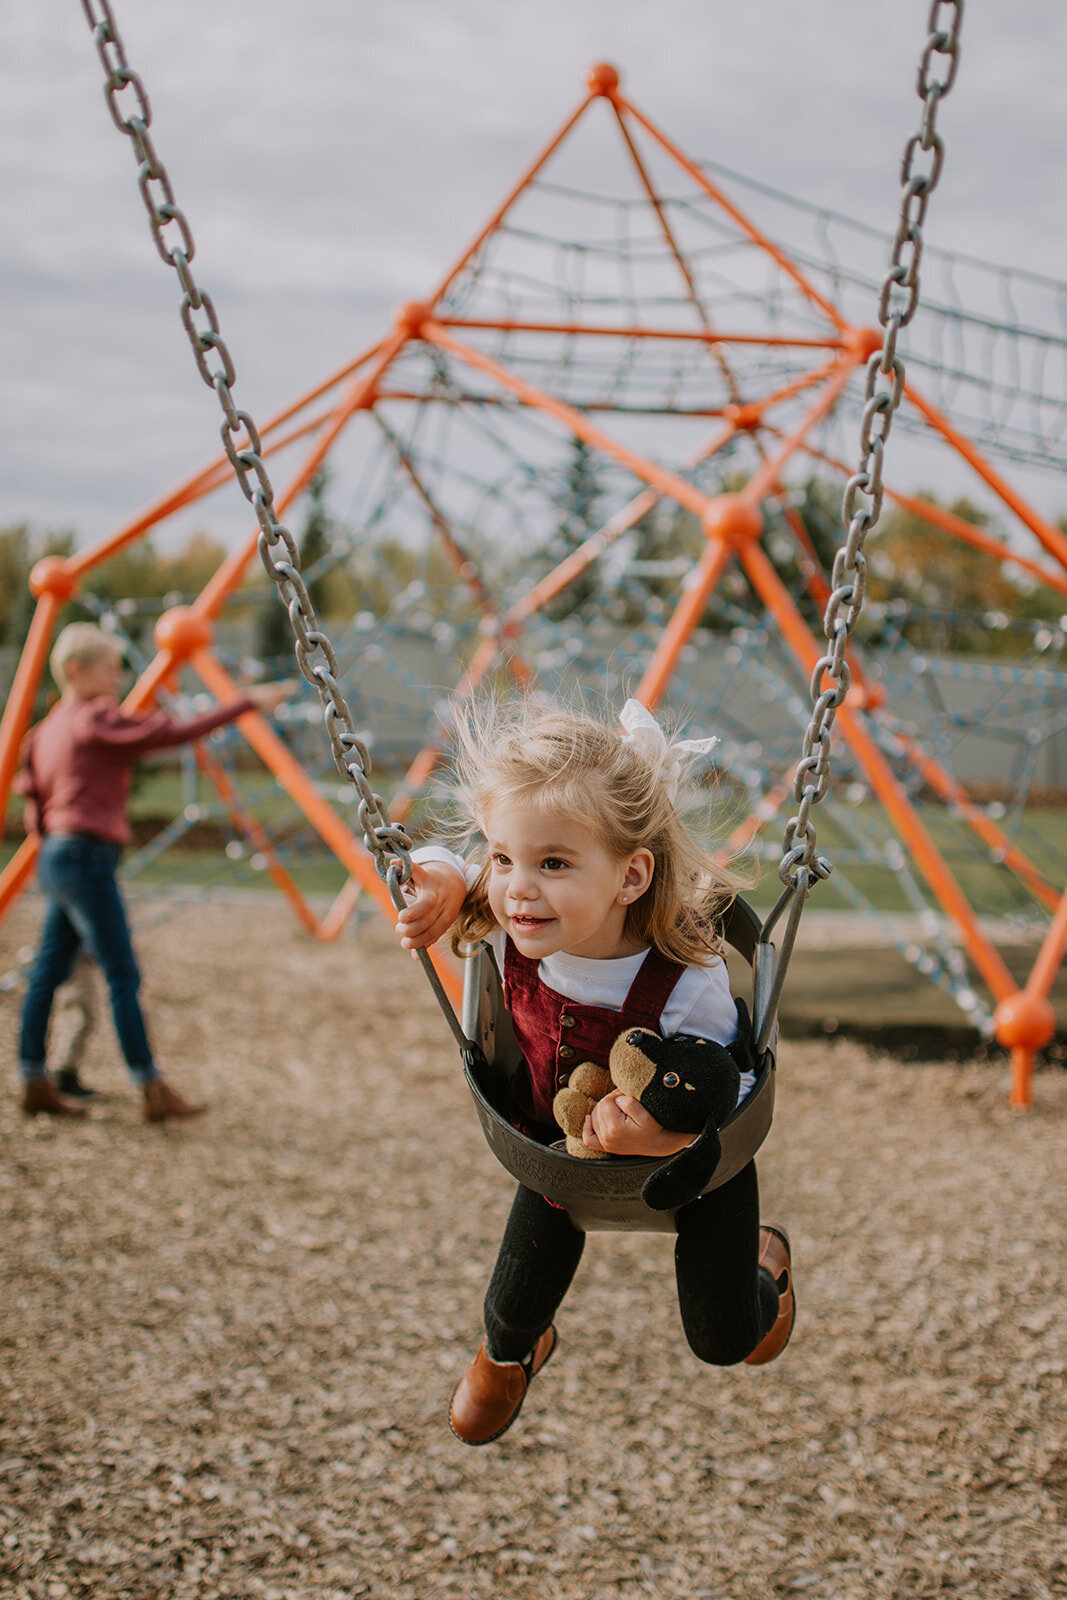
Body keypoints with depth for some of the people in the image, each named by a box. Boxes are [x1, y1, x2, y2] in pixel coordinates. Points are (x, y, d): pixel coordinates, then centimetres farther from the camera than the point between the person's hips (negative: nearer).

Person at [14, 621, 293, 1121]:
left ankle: (35, 1084, 13)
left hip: (55, 856, 10)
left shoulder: (50, 727, 16)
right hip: (85, 856, -10)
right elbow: (175, 733, -17)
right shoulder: (94, 721, -12)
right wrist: (248, 703, -16)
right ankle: (153, 1090, -8)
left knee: (49, 972, 9)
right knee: (122, 976, -8)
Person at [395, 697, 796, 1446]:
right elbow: (439, 866, -10)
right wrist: (442, 881, -34)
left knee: (723, 1341, 12)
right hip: (558, 1143, 3)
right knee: (512, 1312, 12)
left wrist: (662, 1135, -50)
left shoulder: (689, 989, -42)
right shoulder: (510, 928, -29)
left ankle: (764, 1259, 50)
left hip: (692, 1161, -3)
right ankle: (506, 1355, 52)